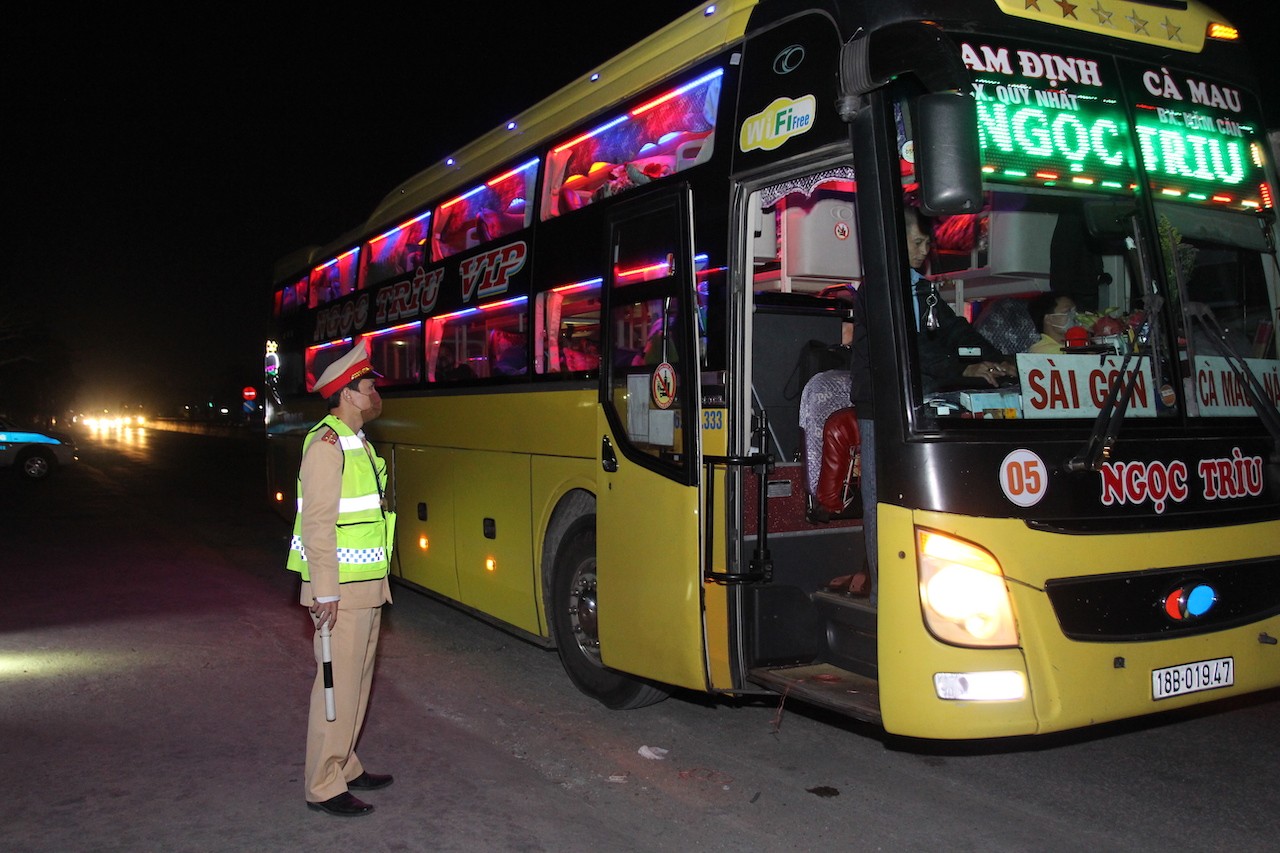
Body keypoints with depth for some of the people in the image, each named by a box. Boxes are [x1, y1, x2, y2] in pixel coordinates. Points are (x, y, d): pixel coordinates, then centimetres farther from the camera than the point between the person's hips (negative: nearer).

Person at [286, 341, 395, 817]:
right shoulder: (327, 445, -15)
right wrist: (325, 594, -21)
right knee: (337, 685, -2)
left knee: (357, 681, 16)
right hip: (340, 591, -9)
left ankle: (344, 766, 29)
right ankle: (323, 788, 9)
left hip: (368, 588, 9)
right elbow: (317, 524, -20)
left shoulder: (358, 443, 15)